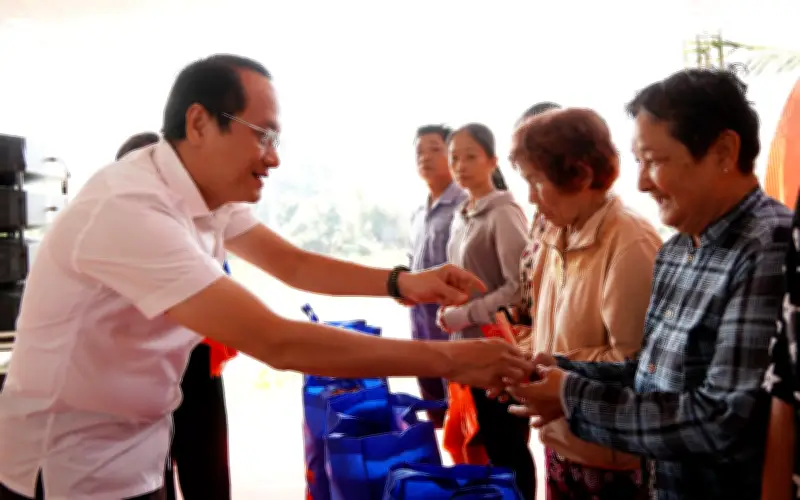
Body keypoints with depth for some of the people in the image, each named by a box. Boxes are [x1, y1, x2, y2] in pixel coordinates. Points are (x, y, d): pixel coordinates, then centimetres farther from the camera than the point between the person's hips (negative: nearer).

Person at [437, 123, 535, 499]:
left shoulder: (504, 214, -14)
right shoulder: (461, 217, 11)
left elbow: (521, 287, -21)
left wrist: (465, 315, -17)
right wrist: (451, 310, 7)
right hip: (470, 346, 8)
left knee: (509, 447, 4)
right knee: (489, 443, 17)